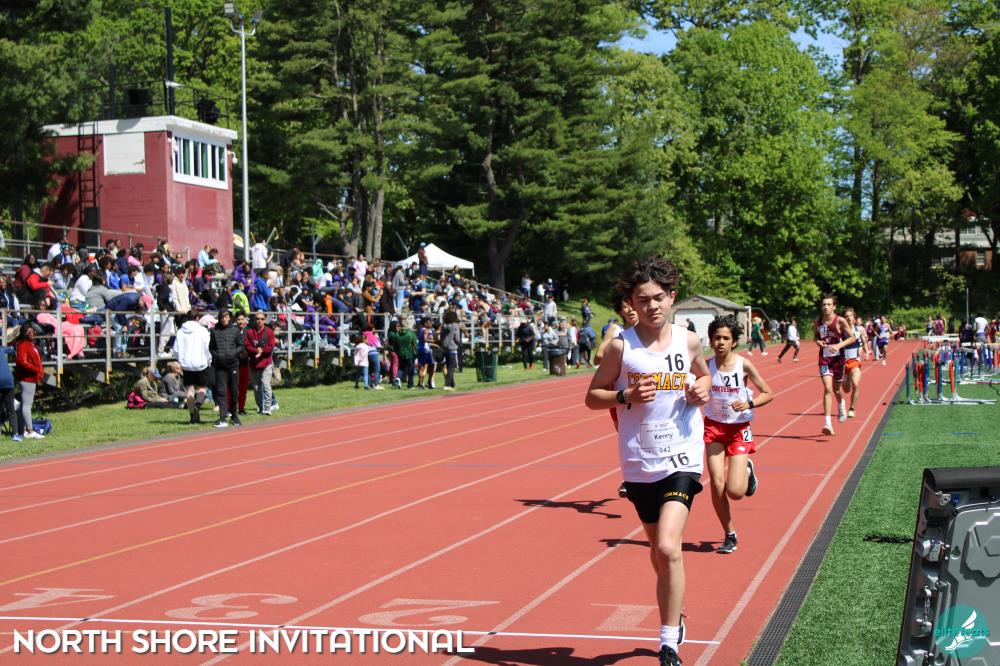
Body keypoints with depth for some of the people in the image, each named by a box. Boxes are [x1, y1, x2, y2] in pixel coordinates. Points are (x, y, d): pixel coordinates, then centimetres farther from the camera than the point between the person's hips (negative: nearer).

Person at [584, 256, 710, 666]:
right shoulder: (621, 347, -5)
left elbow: (703, 375, 21)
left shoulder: (688, 341, 0)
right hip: (640, 463, 1)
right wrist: (627, 396, -17)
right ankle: (673, 621, 40)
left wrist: (702, 390, -2)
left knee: (668, 547, -19)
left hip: (682, 459, -1)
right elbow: (592, 396, 1)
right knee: (659, 552, 15)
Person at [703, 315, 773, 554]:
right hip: (714, 426, 2)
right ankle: (730, 535, 12)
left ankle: (747, 470, 27)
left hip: (739, 428, -2)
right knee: (717, 484, -6)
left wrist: (749, 404, -22)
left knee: (735, 492, -10)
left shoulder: (744, 365, -13)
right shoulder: (706, 365, -8)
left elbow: (768, 393, -6)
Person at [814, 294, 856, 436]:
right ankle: (827, 423, -19)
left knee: (836, 389, 15)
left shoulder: (840, 321, -10)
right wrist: (818, 342, -7)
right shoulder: (817, 322, -1)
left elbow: (852, 338, -6)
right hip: (824, 358, 1)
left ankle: (841, 405, 53)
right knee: (827, 389, -14)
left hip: (837, 358, -1)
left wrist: (838, 345, -20)